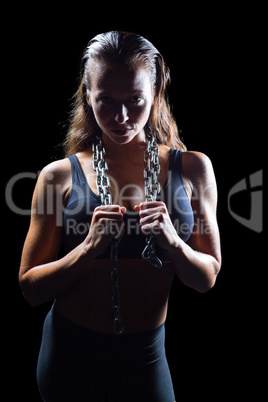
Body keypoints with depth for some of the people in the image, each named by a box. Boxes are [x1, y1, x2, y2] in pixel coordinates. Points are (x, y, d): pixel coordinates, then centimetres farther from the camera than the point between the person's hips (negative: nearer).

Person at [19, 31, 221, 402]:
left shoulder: (192, 169, -4)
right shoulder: (60, 176, -8)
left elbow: (207, 279, 0)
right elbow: (31, 287, -6)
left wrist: (173, 242, -19)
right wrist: (89, 248, -22)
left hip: (147, 356, 1)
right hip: (70, 353, 0)